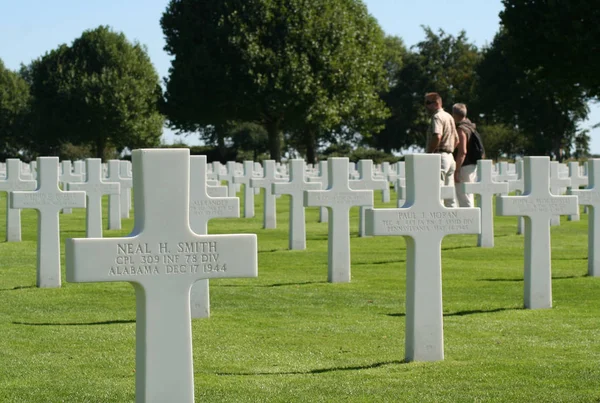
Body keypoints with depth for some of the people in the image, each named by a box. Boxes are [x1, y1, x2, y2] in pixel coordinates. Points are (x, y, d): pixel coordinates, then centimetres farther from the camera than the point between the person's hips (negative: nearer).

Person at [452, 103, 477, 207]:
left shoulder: (461, 129, -14)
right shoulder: (470, 127, 16)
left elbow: (462, 152, -21)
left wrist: (456, 171, -21)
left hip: (464, 167, -10)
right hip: (473, 166, 10)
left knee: (464, 200, -8)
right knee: (468, 198, 15)